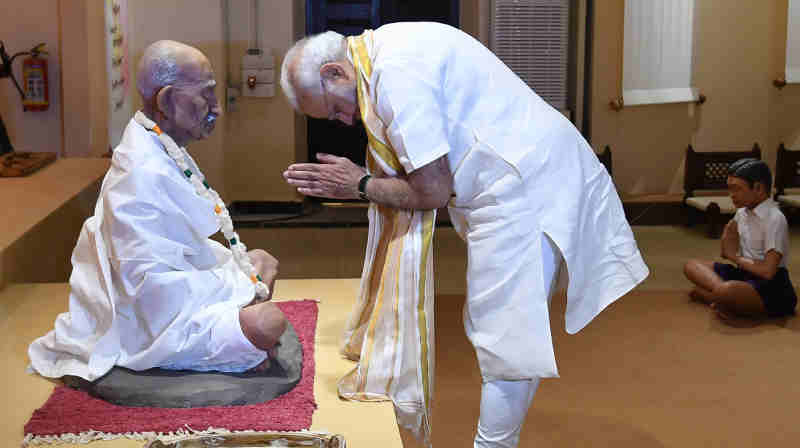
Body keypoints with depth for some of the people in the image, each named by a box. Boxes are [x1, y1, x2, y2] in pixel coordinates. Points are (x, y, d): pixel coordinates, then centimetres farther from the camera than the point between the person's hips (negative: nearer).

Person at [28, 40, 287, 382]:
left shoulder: (165, 156, 5)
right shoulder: (143, 175, -27)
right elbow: (154, 284, -29)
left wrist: (237, 264, 3)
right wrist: (238, 283, -20)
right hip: (150, 325, -11)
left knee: (265, 261, 18)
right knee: (268, 322, -27)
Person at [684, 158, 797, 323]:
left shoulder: (774, 219, -17)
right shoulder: (743, 212, 8)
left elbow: (767, 271, -24)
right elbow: (726, 252, 16)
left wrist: (735, 257, -8)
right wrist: (729, 234, -6)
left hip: (771, 286, -10)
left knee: (726, 291, -39)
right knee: (692, 265, 2)